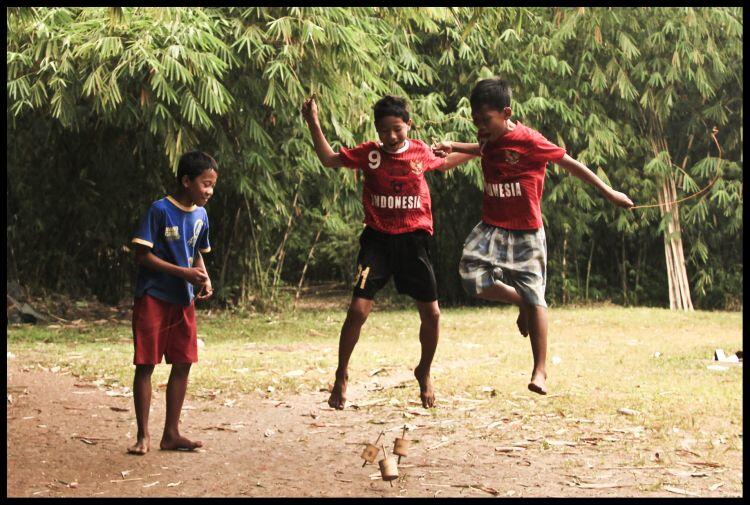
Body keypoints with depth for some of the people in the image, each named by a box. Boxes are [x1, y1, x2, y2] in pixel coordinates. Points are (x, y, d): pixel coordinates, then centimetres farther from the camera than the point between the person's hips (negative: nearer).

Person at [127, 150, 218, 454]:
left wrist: (204, 279, 0)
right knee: (145, 365, -2)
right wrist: (184, 272, -20)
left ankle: (171, 434, 15)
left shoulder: (200, 215, 7)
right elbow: (142, 256, -16)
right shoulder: (160, 210, -14)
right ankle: (143, 436, 5)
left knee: (183, 364, 6)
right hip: (153, 297, -7)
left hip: (184, 300, 7)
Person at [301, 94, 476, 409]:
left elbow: (443, 164, 24)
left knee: (431, 313, 1)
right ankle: (341, 377, 6)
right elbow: (329, 159, 5)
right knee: (358, 309, -12)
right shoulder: (369, 154, -3)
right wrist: (313, 123, -5)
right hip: (378, 239, -2)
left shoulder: (421, 152, 2)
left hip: (414, 241, 2)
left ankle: (424, 373, 26)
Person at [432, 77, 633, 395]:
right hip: (492, 227, 5)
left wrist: (608, 192, -2)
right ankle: (520, 302, 13)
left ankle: (540, 371, 5)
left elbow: (569, 163, -7)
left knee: (533, 296, -3)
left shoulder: (528, 141, -16)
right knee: (472, 277, -18)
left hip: (526, 230, -5)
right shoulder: (487, 138, 4)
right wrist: (453, 147, 17)